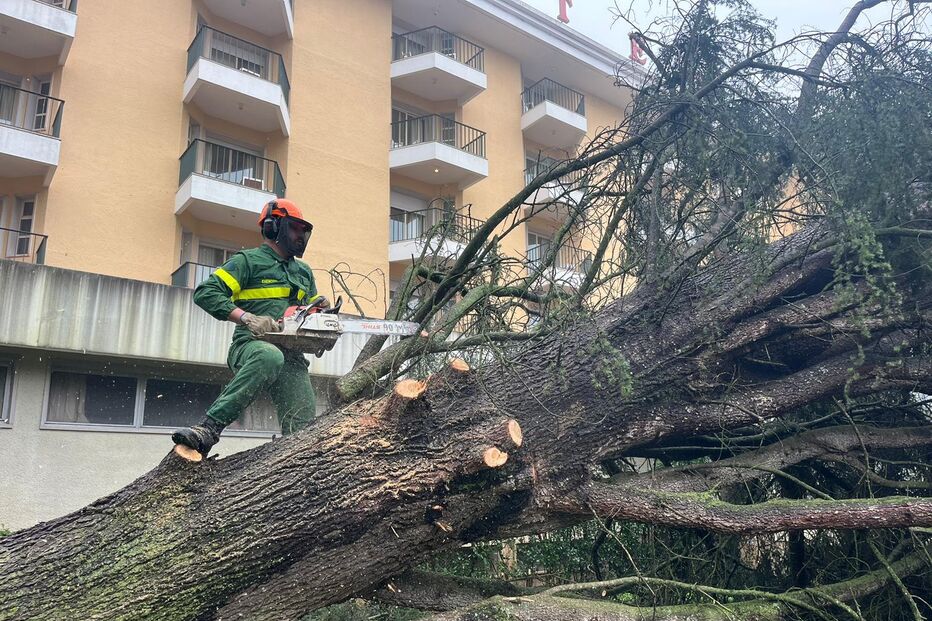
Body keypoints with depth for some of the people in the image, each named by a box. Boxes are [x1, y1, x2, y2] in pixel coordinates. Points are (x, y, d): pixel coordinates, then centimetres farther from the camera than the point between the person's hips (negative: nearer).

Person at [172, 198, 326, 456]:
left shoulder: (303, 272, 26)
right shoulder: (248, 261, 6)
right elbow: (206, 292, -5)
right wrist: (248, 318, -18)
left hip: (291, 357, 6)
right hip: (252, 347, -6)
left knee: (302, 425, -11)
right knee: (270, 357, -41)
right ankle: (208, 429, -39)